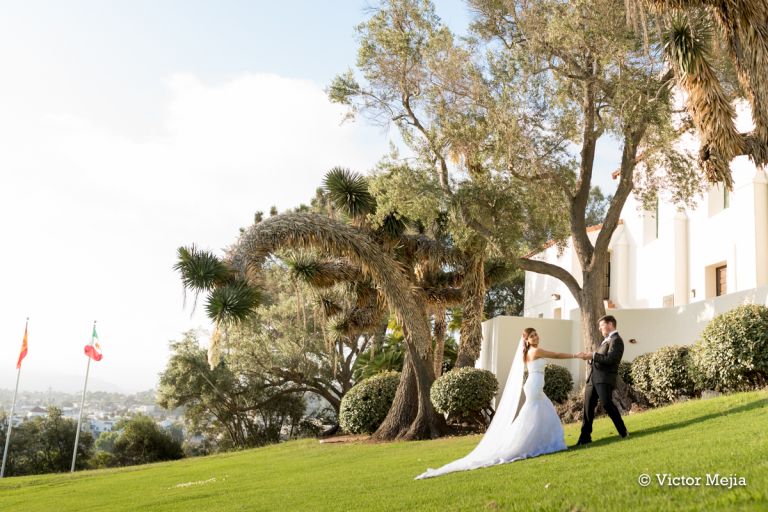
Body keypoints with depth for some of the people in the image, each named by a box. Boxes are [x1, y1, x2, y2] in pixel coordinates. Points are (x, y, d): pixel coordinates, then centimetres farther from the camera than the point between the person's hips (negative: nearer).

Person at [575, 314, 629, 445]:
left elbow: (610, 359, -18)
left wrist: (593, 356, -13)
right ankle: (585, 437, 14)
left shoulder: (616, 340, -6)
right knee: (588, 407, 8)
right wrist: (588, 357, 4)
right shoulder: (606, 340, 23)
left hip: (605, 378, -9)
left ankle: (623, 432, 0)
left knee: (607, 404, -15)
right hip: (593, 378, 9)